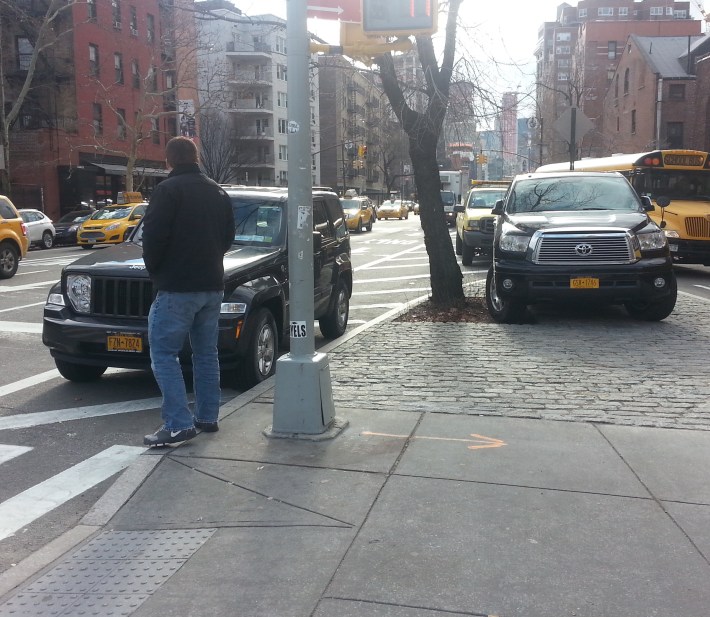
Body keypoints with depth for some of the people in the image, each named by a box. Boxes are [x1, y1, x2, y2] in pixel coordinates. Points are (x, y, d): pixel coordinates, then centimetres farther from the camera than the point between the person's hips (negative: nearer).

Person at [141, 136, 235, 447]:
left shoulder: (168, 189, -10)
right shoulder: (218, 192, 13)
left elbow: (153, 235, -15)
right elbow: (228, 236, 18)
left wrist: (154, 269, 0)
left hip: (177, 287, -7)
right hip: (212, 284, 8)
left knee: (163, 353, -3)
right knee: (206, 353, 15)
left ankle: (178, 424, -8)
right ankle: (207, 417, 20)